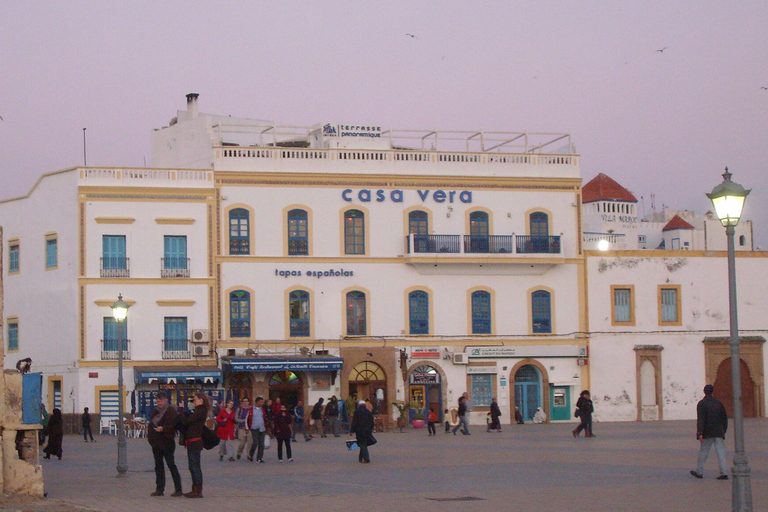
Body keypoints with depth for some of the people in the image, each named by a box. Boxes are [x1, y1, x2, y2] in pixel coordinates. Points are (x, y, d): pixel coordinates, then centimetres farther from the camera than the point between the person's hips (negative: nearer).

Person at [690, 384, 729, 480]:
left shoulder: (701, 404, -7)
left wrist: (700, 433, -19)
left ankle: (699, 471, 16)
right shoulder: (718, 403, 8)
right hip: (719, 432, 4)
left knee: (703, 452, 7)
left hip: (707, 433, -4)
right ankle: (724, 473, -8)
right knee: (720, 452, 0)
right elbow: (725, 417, 12)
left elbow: (700, 419, -15)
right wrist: (723, 430, 20)